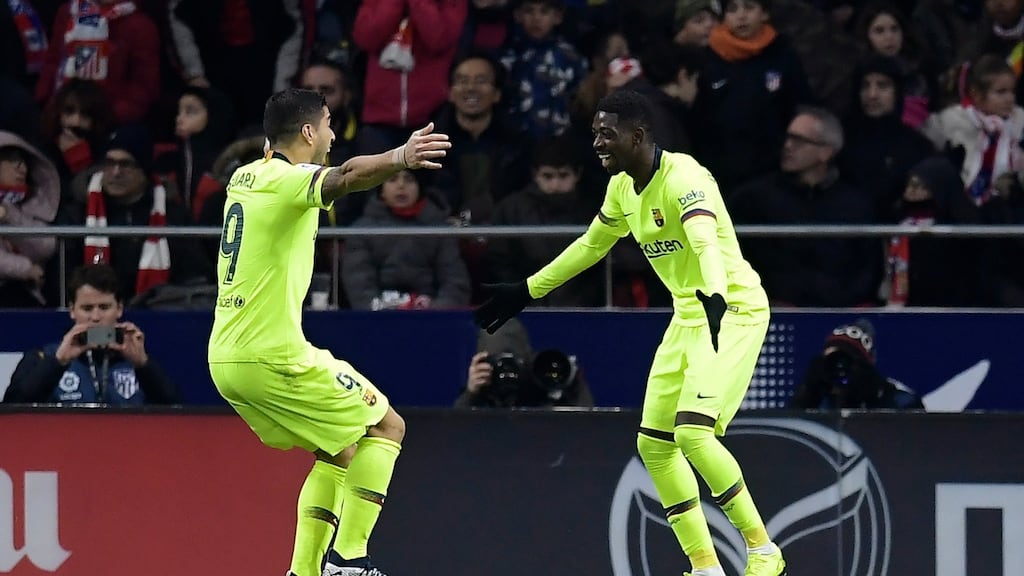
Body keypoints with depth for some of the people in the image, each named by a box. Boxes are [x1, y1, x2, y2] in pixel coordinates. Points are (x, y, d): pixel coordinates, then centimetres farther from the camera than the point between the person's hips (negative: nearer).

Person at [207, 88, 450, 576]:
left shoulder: (244, 178, 13)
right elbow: (345, 177, -37)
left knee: (340, 450, 21)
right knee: (386, 426, 3)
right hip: (272, 357, -9)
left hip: (226, 358, 9)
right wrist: (399, 158, -54)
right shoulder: (288, 180, -14)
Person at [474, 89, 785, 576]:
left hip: (734, 310, -9)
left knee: (694, 432, -23)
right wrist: (526, 292, 27)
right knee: (654, 443, 5)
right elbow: (592, 244, 24)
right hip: (690, 315, 9)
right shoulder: (623, 187, 6)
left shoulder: (682, 178, -22)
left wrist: (715, 297, -59)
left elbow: (707, 243, -40)